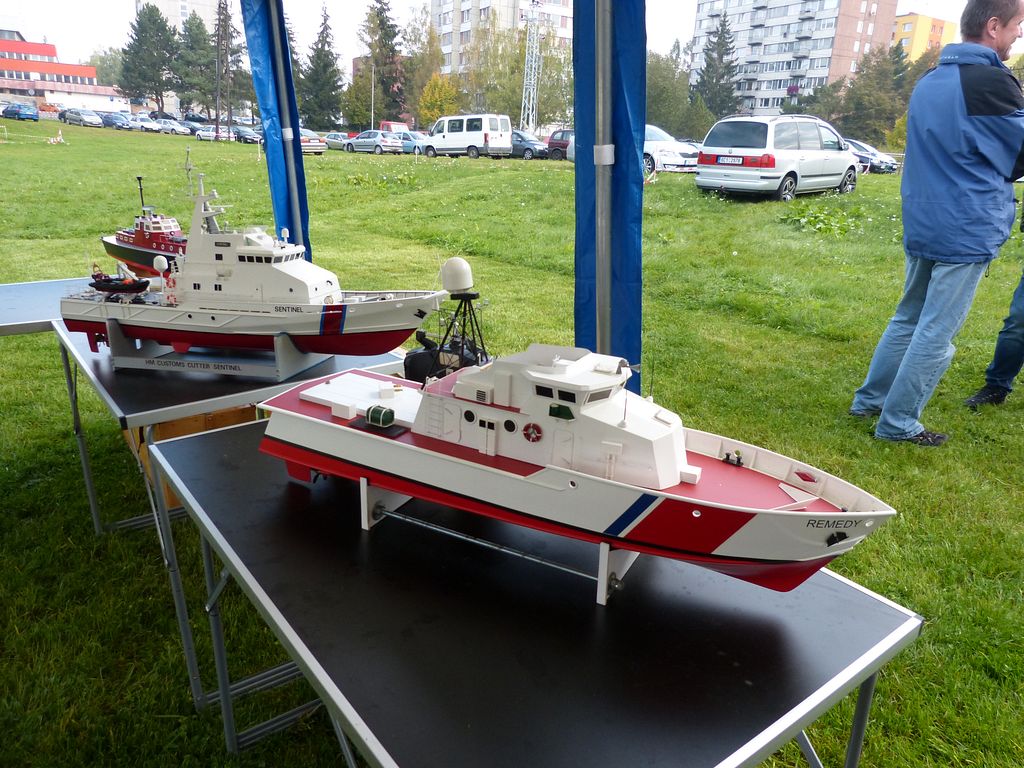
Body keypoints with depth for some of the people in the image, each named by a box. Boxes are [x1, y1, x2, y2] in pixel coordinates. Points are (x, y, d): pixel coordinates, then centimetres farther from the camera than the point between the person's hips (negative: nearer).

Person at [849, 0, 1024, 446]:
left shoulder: (929, 82, 12)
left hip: (922, 226, 8)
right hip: (967, 232, -8)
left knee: (909, 318, 19)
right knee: (937, 334, -1)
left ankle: (870, 400, 25)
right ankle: (897, 423, 6)